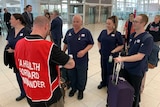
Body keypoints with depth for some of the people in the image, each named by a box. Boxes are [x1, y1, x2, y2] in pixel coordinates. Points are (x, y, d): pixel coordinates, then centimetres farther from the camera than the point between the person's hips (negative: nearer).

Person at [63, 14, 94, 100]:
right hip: (70, 59, 4)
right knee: (71, 75, 18)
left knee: (81, 76, 13)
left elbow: (91, 44, -7)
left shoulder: (86, 32, -9)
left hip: (82, 60, -3)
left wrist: (84, 51, -22)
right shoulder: (69, 32, 4)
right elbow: (65, 43, 12)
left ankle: (81, 90, 37)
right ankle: (73, 88, 42)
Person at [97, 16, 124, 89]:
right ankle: (103, 83, 41)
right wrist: (100, 49, 1)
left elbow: (121, 45, -10)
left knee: (110, 71, 10)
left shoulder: (117, 34, -12)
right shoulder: (103, 32, 2)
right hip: (103, 55, 5)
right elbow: (99, 41, 14)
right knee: (103, 70, 20)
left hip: (112, 56, -4)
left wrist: (113, 51, -18)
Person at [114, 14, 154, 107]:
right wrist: (125, 60, 13)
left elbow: (139, 56, -28)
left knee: (134, 92, 13)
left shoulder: (147, 38, -22)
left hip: (137, 70, -7)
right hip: (127, 67, 7)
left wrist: (122, 59, -36)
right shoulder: (132, 35, 2)